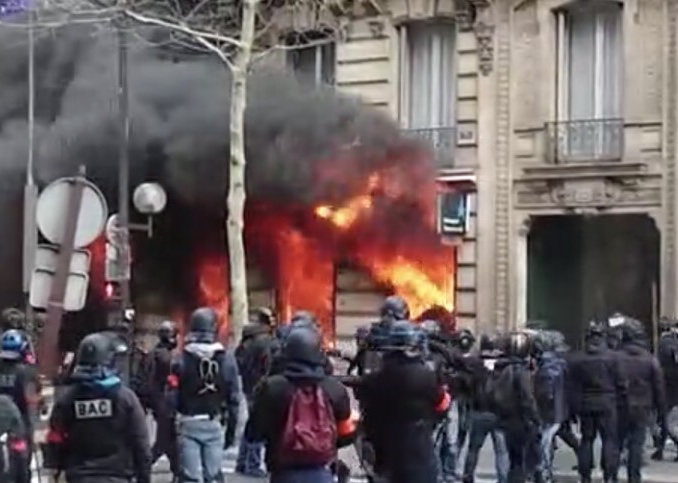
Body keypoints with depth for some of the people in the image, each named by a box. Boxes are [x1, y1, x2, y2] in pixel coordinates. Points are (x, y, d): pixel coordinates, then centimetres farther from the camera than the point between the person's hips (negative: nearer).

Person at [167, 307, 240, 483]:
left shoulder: (182, 358, -8)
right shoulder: (227, 359, -4)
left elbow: (172, 398, -10)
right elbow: (234, 399, -1)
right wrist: (231, 430, 9)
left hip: (188, 424, -1)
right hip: (214, 425, 1)